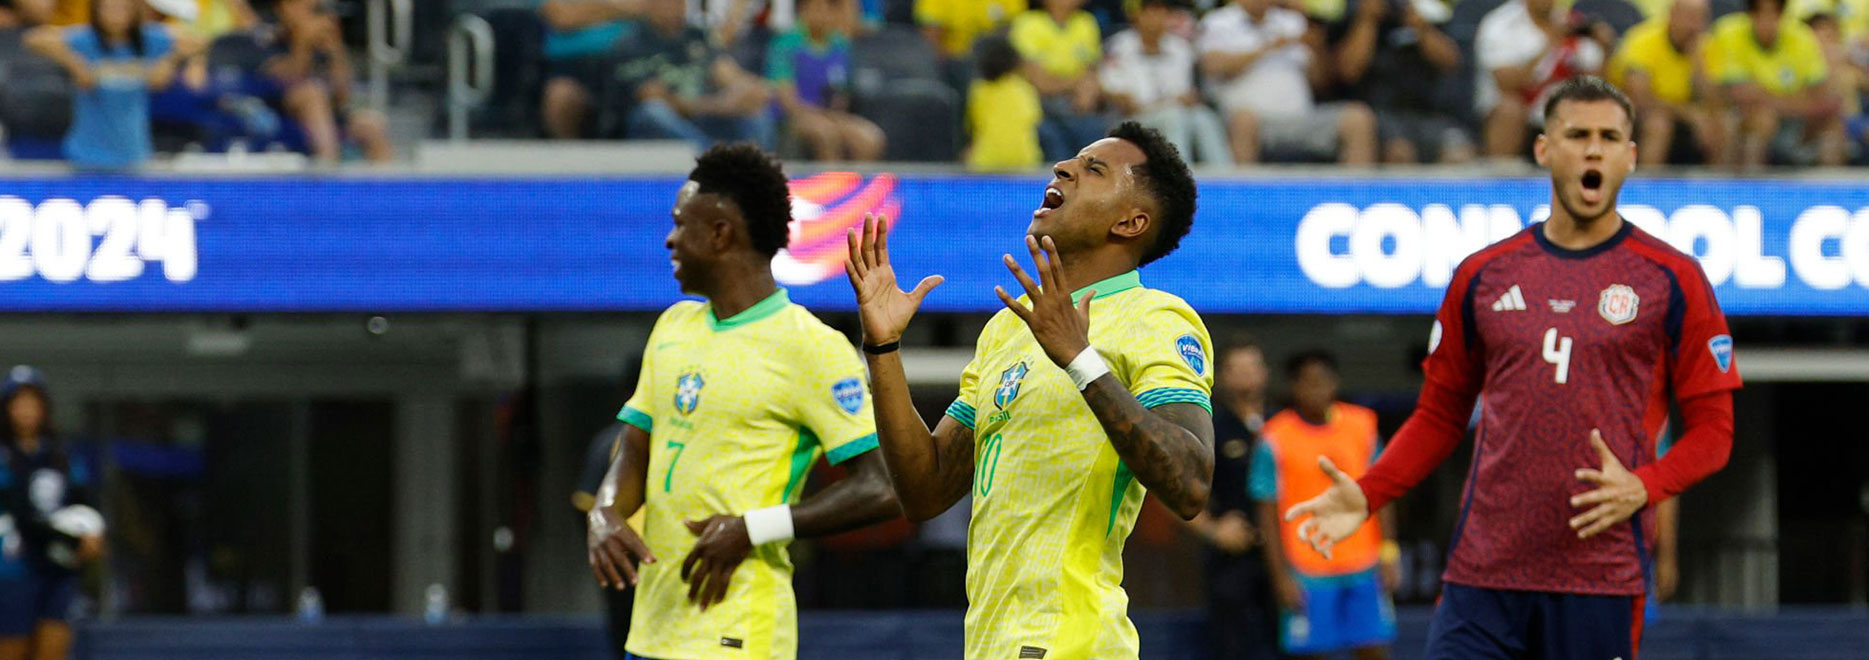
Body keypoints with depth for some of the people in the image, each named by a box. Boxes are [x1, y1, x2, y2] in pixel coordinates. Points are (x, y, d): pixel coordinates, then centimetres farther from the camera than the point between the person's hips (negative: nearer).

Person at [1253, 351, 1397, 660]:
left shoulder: (1362, 426, 7)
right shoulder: (1276, 440, -3)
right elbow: (1268, 515, -2)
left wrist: (1388, 553, 5)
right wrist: (1281, 577, -8)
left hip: (1364, 568, 3)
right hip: (1308, 575, -3)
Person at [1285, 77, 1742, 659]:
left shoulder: (1671, 279, 3)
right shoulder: (1483, 276, 11)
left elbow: (1712, 427, 3)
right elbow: (1439, 418, 17)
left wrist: (1642, 487, -15)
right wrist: (1365, 495, 2)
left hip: (1599, 580, -2)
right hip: (1482, 569, 2)